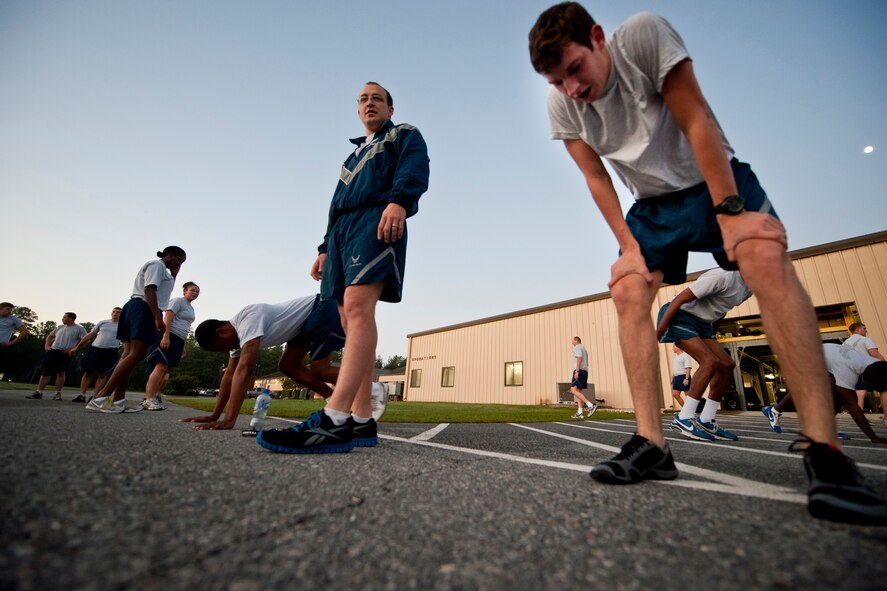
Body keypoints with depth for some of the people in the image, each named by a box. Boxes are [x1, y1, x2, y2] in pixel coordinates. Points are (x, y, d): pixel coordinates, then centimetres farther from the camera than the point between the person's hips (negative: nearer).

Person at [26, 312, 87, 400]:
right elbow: (50, 336, 26)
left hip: (65, 354, -6)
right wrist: (47, 345, 10)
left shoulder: (79, 329, -4)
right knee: (45, 372, 5)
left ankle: (58, 394, 6)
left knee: (61, 373, -2)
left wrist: (75, 348, -20)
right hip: (53, 351, 6)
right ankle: (38, 392, 11)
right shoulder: (59, 327, 15)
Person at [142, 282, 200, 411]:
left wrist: (183, 346, 25)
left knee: (166, 369, 6)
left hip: (178, 340, 9)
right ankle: (148, 400, -15)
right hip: (169, 336, -9)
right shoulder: (178, 301, -2)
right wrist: (165, 336, -24)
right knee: (161, 366, -14)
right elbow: (167, 318, -14)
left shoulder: (191, 308, 23)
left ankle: (155, 397, 8)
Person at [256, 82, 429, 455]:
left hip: (376, 222, -8)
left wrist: (399, 200, -26)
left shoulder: (404, 135, 19)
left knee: (357, 309, -28)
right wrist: (325, 248, 21)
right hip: (342, 229, 8)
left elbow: (415, 170, -5)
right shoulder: (355, 154, 39)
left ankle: (333, 420, -37)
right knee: (351, 322, -4)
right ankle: (361, 420, -4)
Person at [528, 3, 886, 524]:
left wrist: (730, 212, -26)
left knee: (765, 254, -30)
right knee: (627, 291, -17)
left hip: (716, 179, -3)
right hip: (653, 204, 3)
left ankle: (824, 450, -24)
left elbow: (696, 122, -21)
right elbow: (596, 179, -5)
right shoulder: (561, 104, -7)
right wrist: (629, 245, -12)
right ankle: (652, 445, -13)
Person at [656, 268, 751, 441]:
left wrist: (711, 334, 25)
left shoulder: (748, 288, 9)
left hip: (702, 323, 10)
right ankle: (683, 419, -15)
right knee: (710, 361, -21)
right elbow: (680, 299, -24)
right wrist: (658, 332, -25)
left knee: (727, 365, 3)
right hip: (680, 316, -10)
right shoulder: (723, 276, -22)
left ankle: (706, 422, 10)